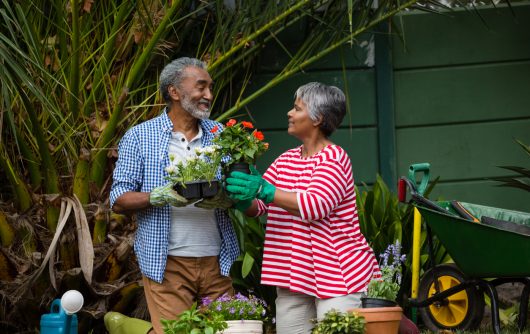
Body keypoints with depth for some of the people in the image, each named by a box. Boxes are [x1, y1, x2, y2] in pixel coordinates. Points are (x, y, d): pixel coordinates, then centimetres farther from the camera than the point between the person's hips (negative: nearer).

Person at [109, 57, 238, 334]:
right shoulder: (140, 137, 2)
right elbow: (118, 202, 0)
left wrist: (224, 198, -12)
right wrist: (160, 196, -19)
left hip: (216, 261, 4)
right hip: (167, 264, -4)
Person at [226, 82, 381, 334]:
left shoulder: (334, 158, -8)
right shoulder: (286, 160, 15)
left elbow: (316, 206, -24)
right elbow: (255, 207, 10)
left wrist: (264, 190, -31)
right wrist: (242, 197, -14)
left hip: (337, 274, -7)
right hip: (293, 276, 7)